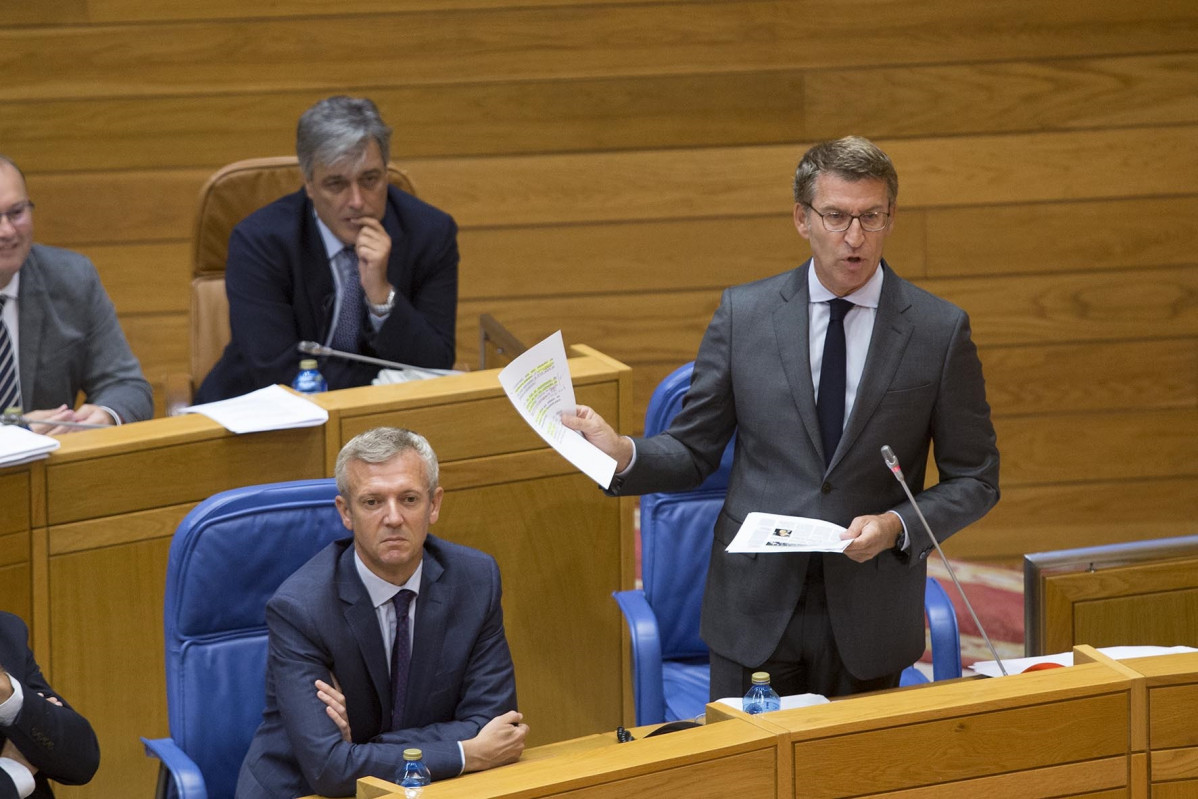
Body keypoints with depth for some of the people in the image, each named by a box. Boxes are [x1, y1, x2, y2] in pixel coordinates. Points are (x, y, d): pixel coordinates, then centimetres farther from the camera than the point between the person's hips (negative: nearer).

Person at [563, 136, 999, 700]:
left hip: (866, 620, 0)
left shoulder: (940, 331, -2)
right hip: (754, 609, 1)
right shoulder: (743, 314, 1)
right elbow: (693, 453, 5)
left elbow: (974, 479, 3)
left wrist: (897, 525, -14)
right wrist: (623, 455, -15)